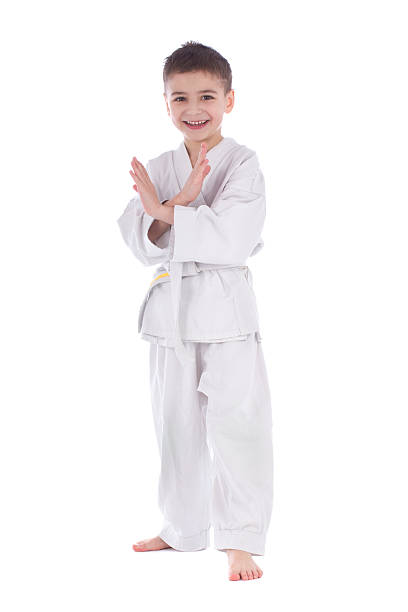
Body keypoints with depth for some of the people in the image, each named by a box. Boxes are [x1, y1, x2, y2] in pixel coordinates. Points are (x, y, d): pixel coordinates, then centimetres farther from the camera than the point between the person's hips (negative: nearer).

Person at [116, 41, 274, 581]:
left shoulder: (243, 165, -6)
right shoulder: (157, 169, 8)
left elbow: (233, 239, -19)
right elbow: (141, 244, -2)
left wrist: (166, 212, -19)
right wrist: (179, 207, -19)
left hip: (225, 308, -5)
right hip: (171, 309, 5)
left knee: (235, 421, -7)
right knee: (176, 424, 15)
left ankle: (240, 541, 4)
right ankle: (183, 528, 31)